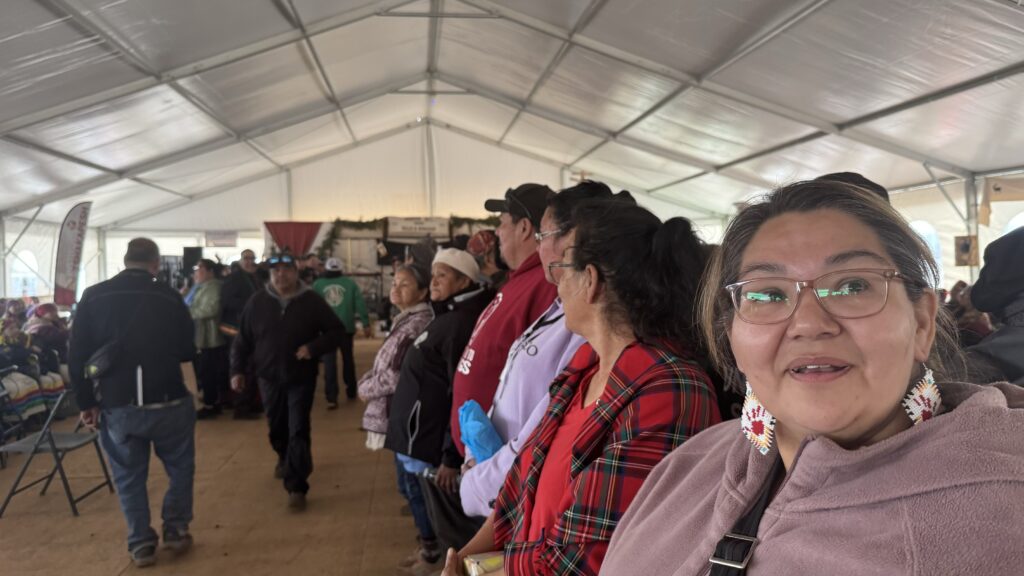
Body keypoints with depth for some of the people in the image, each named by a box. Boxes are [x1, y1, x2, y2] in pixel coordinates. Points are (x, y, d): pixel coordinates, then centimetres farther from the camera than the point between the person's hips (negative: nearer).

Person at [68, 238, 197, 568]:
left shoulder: (93, 297, -1)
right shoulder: (169, 296, -4)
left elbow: (77, 356, 0)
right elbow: (188, 351, 4)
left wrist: (85, 402, 7)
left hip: (117, 405, 1)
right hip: (167, 401, -1)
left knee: (129, 477, 15)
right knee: (180, 467, 19)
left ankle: (140, 544, 17)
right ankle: (176, 530, 20)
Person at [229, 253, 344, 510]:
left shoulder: (312, 301, -8)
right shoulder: (257, 301, -2)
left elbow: (336, 330, -4)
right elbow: (242, 339, 4)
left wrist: (314, 347, -19)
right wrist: (237, 370, -1)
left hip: (301, 377, -3)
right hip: (268, 377, 3)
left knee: (298, 431, -7)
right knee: (277, 428, 19)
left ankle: (296, 487, -2)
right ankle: (284, 458, 50)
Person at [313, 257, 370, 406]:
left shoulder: (317, 284, 2)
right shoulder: (350, 283, 2)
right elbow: (360, 304, -5)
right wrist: (366, 324, -3)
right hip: (346, 327, 1)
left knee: (329, 362, -1)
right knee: (348, 359, 18)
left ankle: (332, 398, -11)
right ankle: (351, 391, 28)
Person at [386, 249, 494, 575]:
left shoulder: (460, 322, -20)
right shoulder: (447, 317, 12)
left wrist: (451, 456, -24)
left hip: (430, 439, -11)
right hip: (413, 433, 11)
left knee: (442, 512, 2)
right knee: (416, 494, 24)